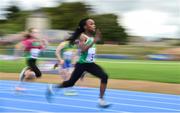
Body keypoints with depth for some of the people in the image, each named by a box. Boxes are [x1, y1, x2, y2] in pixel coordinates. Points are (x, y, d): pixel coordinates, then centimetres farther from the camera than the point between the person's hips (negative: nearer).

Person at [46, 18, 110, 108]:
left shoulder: (92, 36, 8)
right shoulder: (83, 36, -13)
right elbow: (83, 50, -30)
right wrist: (94, 41, -33)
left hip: (90, 64, 6)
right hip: (81, 64, -6)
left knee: (104, 76, -13)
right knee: (71, 83, 2)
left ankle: (101, 100, -8)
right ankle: (52, 88, 27)